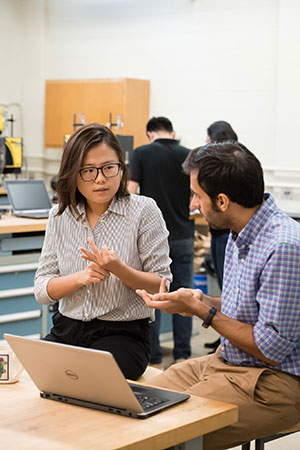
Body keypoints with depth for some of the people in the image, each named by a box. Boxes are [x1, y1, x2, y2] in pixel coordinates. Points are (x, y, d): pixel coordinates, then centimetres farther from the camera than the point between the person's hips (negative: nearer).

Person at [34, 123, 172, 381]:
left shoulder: (143, 211, -5)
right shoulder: (60, 217, 6)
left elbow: (162, 286, -5)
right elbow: (42, 290, 3)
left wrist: (118, 269, -22)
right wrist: (81, 277, -16)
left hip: (123, 333, -4)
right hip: (66, 329, 4)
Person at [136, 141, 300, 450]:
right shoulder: (240, 234, 8)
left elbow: (272, 349, -23)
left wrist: (201, 311, -16)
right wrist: (202, 301, 0)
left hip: (273, 383, -9)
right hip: (226, 362, 9)